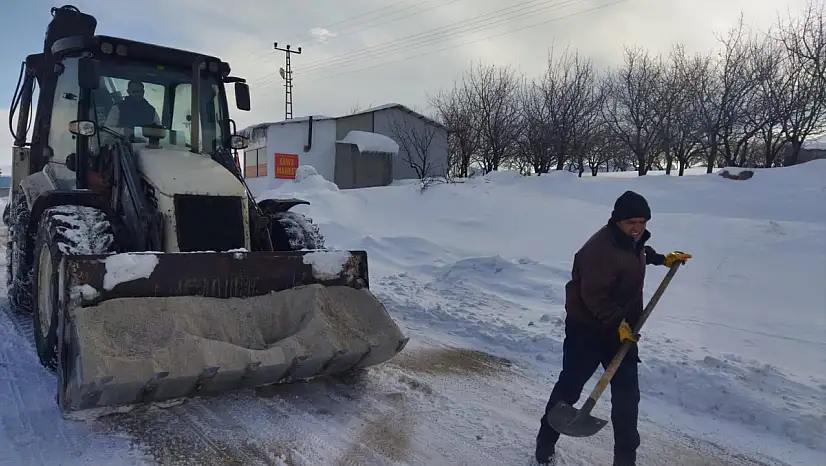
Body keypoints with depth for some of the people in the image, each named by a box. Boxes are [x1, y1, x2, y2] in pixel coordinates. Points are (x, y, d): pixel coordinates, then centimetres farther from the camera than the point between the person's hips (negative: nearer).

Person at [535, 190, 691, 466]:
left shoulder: (633, 241, 4)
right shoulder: (601, 248, -27)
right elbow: (594, 296, -29)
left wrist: (662, 259, 28)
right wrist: (619, 323, -32)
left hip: (622, 329, 8)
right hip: (587, 329, -8)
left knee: (627, 395, 9)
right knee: (569, 387, 3)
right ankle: (545, 443, 22)